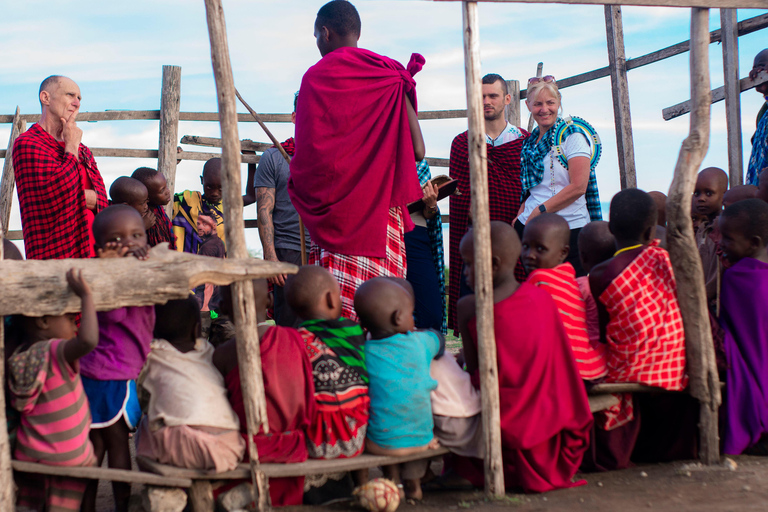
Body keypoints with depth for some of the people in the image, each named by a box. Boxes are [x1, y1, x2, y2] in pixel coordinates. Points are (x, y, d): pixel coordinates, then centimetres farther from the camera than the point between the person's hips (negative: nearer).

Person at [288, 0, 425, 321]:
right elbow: (417, 151, 1)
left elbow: (309, 154, -6)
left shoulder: (316, 77, -3)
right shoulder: (391, 76, 5)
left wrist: (297, 184, 13)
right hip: (383, 216, 3)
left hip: (336, 215, -2)